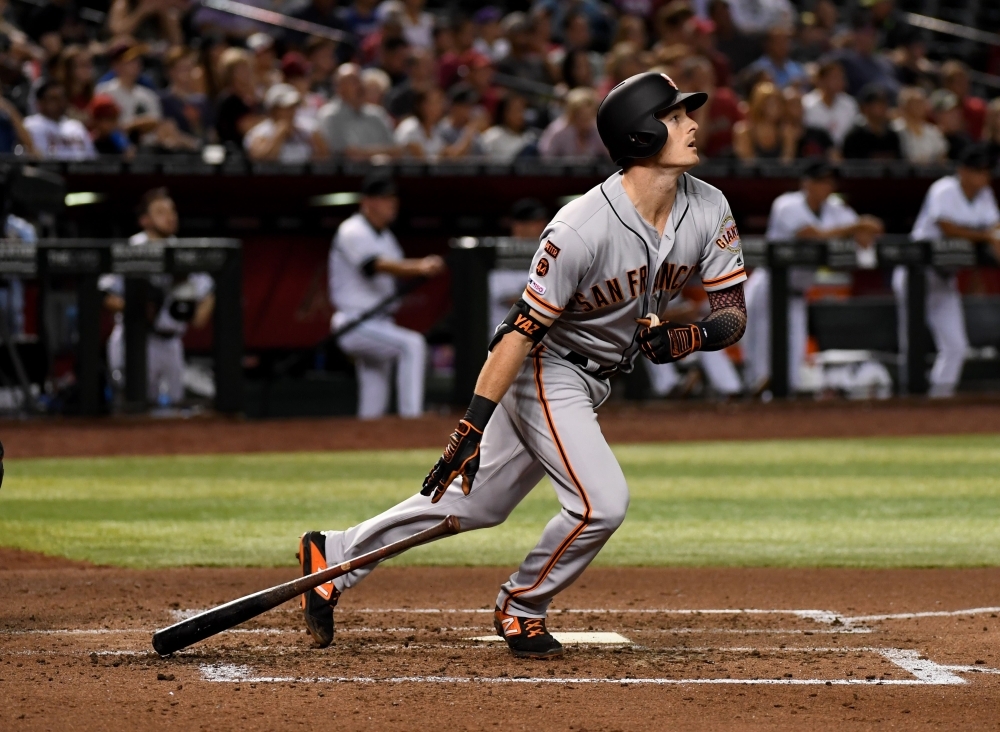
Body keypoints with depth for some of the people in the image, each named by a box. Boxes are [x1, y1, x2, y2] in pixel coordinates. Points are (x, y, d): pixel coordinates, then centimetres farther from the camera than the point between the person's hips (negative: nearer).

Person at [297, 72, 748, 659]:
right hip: (546, 373, -7)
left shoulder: (709, 211, -10)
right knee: (601, 501, -20)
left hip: (596, 381, 7)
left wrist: (691, 337, -27)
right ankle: (521, 610, 6)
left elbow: (734, 312, -4)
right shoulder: (581, 229, -30)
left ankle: (333, 557, 23)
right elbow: (523, 330, -27)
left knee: (478, 503, 12)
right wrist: (472, 428, -29)